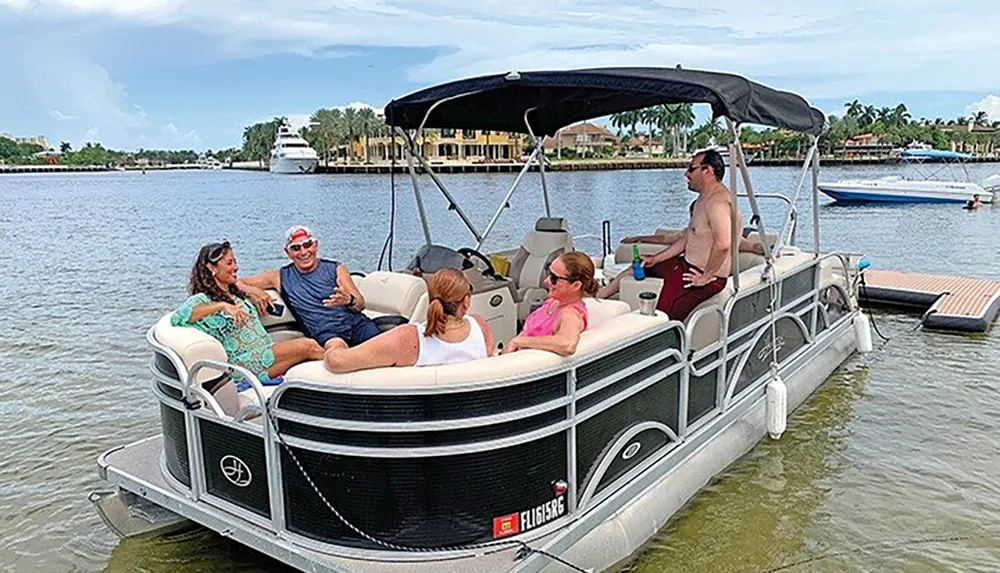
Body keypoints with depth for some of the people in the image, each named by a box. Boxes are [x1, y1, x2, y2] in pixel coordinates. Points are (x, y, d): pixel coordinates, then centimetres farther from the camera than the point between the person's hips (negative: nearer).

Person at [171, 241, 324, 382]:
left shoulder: (236, 294, 22)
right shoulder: (202, 300, -3)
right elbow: (177, 317, -23)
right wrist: (221, 306, -28)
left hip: (269, 351, 8)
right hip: (246, 363, -8)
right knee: (307, 345, -24)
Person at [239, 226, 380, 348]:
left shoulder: (336, 269, 13)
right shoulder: (280, 277, 15)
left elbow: (361, 303, 5)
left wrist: (348, 300, -20)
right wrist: (252, 290, -8)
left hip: (355, 324, 1)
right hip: (325, 333, -1)